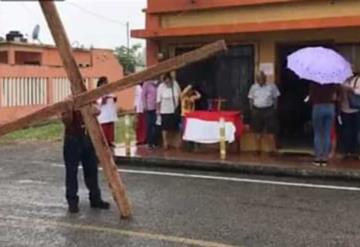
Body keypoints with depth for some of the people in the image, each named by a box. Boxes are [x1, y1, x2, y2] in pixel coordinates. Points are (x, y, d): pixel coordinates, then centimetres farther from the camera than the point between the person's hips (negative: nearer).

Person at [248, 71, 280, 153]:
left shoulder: (271, 86, 0)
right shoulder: (253, 87, 6)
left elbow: (275, 98, 4)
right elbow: (251, 99, 9)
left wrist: (274, 109, -3)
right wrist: (252, 109, 1)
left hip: (269, 110, -2)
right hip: (257, 110, 2)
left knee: (271, 130, -5)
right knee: (258, 131, 6)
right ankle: (258, 148, 17)